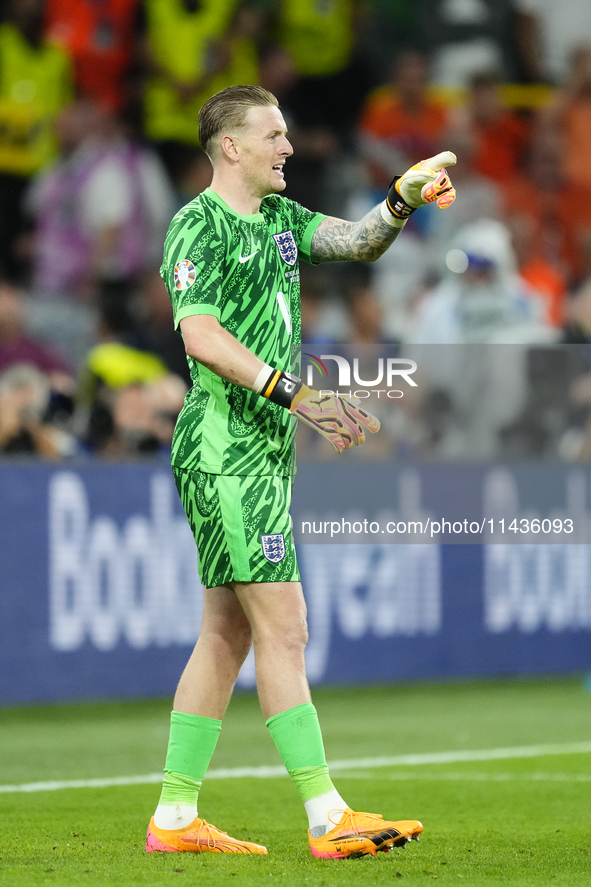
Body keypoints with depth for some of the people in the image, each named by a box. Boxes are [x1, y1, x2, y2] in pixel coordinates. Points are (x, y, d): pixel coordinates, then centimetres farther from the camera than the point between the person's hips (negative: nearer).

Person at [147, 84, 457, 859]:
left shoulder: (281, 219, 17)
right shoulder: (198, 225, -9)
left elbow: (356, 241, 8)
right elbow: (201, 335, -21)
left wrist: (403, 202, -12)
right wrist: (299, 396, -28)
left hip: (265, 449, 9)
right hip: (224, 447, -9)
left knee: (227, 634, 9)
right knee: (283, 627, -11)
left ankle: (174, 819, 13)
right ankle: (328, 820, -12)